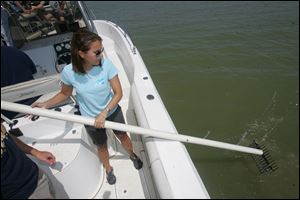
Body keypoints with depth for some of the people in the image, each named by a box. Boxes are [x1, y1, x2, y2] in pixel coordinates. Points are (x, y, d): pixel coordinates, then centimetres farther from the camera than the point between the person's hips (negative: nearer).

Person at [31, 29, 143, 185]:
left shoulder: (106, 64, -26)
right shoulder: (69, 72, -22)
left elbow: (118, 93, -21)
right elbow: (65, 94, -2)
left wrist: (104, 113, -29)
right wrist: (46, 104, -16)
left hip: (113, 111, 0)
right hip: (91, 119, 1)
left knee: (122, 136, 23)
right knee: (101, 146, 22)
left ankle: (132, 155, 57)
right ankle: (108, 169, 54)